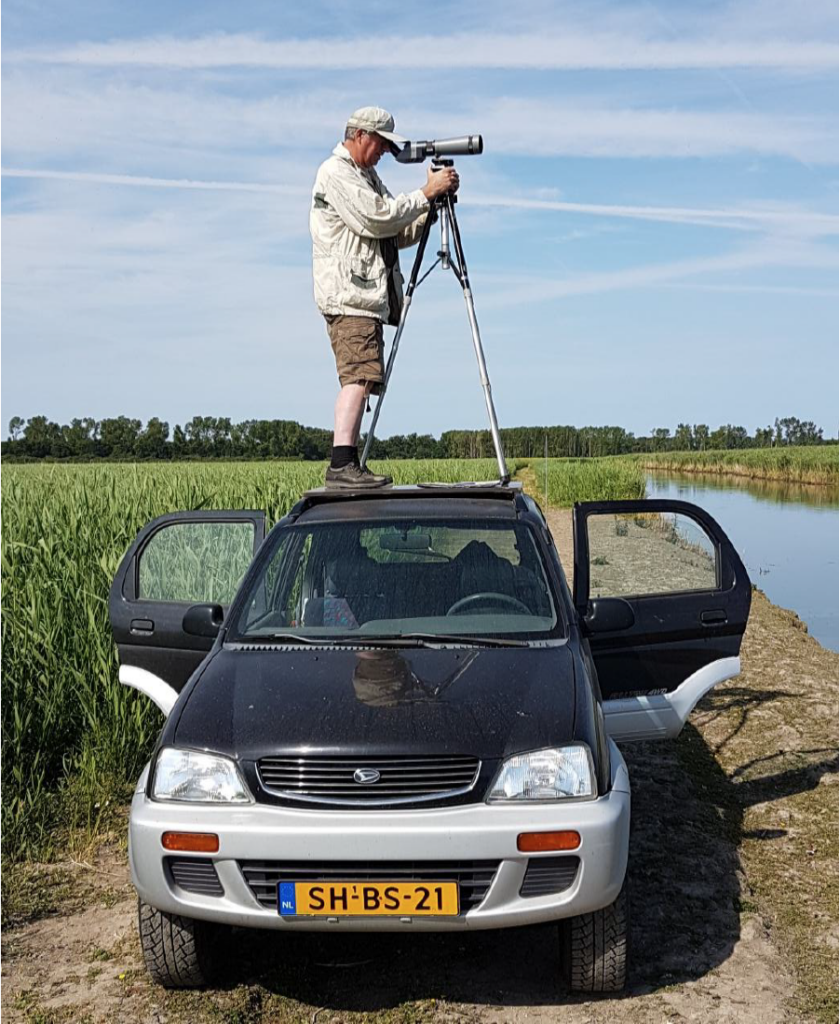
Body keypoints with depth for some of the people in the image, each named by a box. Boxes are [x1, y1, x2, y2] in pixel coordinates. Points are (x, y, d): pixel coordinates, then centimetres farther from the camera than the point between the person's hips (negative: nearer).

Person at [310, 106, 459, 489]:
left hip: (367, 293, 10)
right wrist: (426, 193, -8)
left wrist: (430, 210, 9)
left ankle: (349, 464, 7)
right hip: (349, 293, -10)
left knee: (362, 377, 6)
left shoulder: (367, 175, 27)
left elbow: (398, 234, 25)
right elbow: (375, 220, -15)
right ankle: (341, 464, -27)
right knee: (359, 375, -20)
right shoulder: (335, 173, -3)